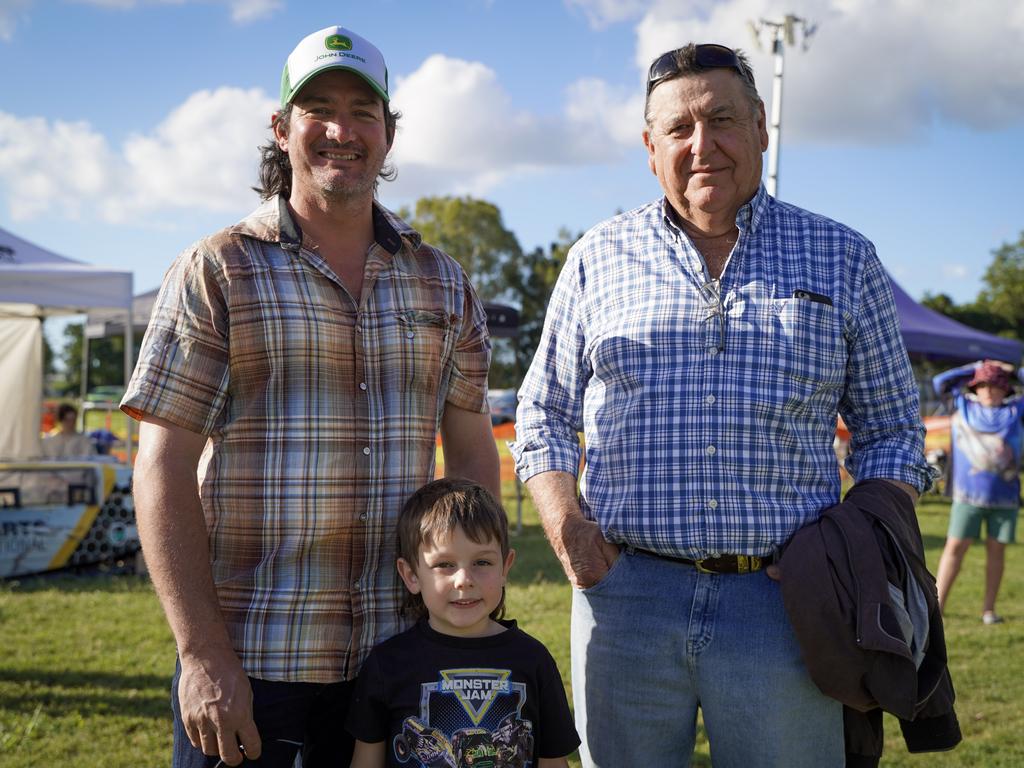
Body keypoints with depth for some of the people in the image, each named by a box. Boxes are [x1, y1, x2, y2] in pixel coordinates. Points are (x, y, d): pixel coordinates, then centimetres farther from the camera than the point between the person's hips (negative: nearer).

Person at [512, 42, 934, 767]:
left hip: (783, 603, 0)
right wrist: (565, 526, -3)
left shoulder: (842, 259, 8)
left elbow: (891, 432, 11)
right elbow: (544, 415, 15)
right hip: (625, 596, 1)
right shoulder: (598, 259, 10)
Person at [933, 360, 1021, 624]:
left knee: (996, 550, 3)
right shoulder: (964, 407, 6)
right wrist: (978, 366, 10)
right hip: (968, 495, 0)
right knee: (955, 546, -3)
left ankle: (989, 609, 8)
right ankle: (937, 605, -3)